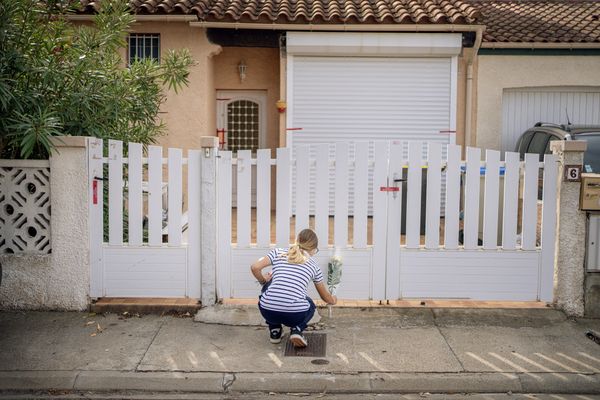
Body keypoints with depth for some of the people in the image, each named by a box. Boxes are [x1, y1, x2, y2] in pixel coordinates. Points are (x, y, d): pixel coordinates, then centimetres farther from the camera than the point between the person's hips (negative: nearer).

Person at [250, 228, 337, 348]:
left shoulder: (278, 253, 15)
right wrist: (333, 300, 55)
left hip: (268, 311, 1)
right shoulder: (313, 265, 19)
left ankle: (275, 330, 27)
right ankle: (297, 330, 7)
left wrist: (263, 281, 21)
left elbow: (255, 267, 0)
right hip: (295, 315, 0)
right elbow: (325, 297, 31)